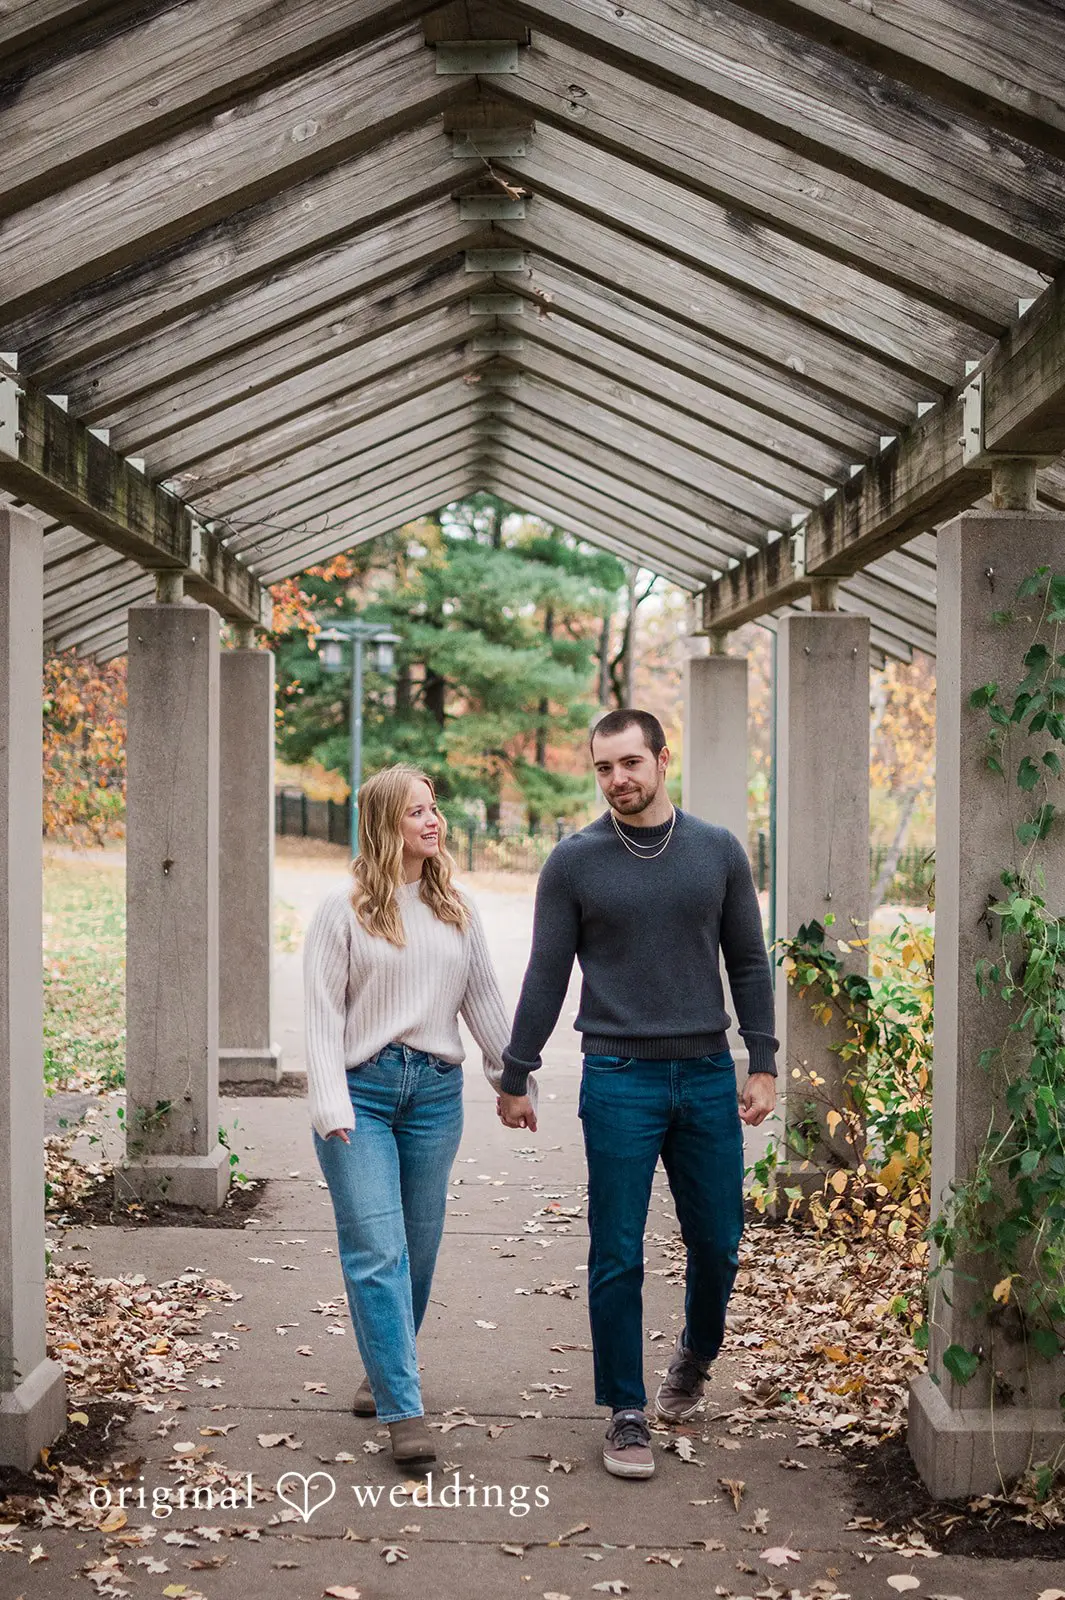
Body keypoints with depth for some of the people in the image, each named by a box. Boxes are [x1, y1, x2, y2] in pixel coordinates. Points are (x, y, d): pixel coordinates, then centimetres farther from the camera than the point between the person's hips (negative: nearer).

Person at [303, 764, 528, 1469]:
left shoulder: (458, 909, 11)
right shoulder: (345, 910, -2)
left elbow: (484, 1000, 16)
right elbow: (324, 1015, -5)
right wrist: (332, 1107, -14)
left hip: (437, 1090, 4)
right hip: (364, 1090, -4)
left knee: (419, 1246, 10)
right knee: (378, 1249, -9)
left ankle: (386, 1373, 30)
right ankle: (405, 1409, -8)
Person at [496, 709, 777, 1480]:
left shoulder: (719, 851, 4)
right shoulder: (575, 861, 0)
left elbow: (749, 964, 8)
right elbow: (546, 977, 3)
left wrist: (763, 1064, 2)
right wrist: (515, 1076, 4)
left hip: (709, 1077, 2)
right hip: (619, 1080, -2)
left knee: (718, 1243, 9)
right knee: (618, 1257, 0)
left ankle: (695, 1359, 37)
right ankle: (627, 1414, 13)